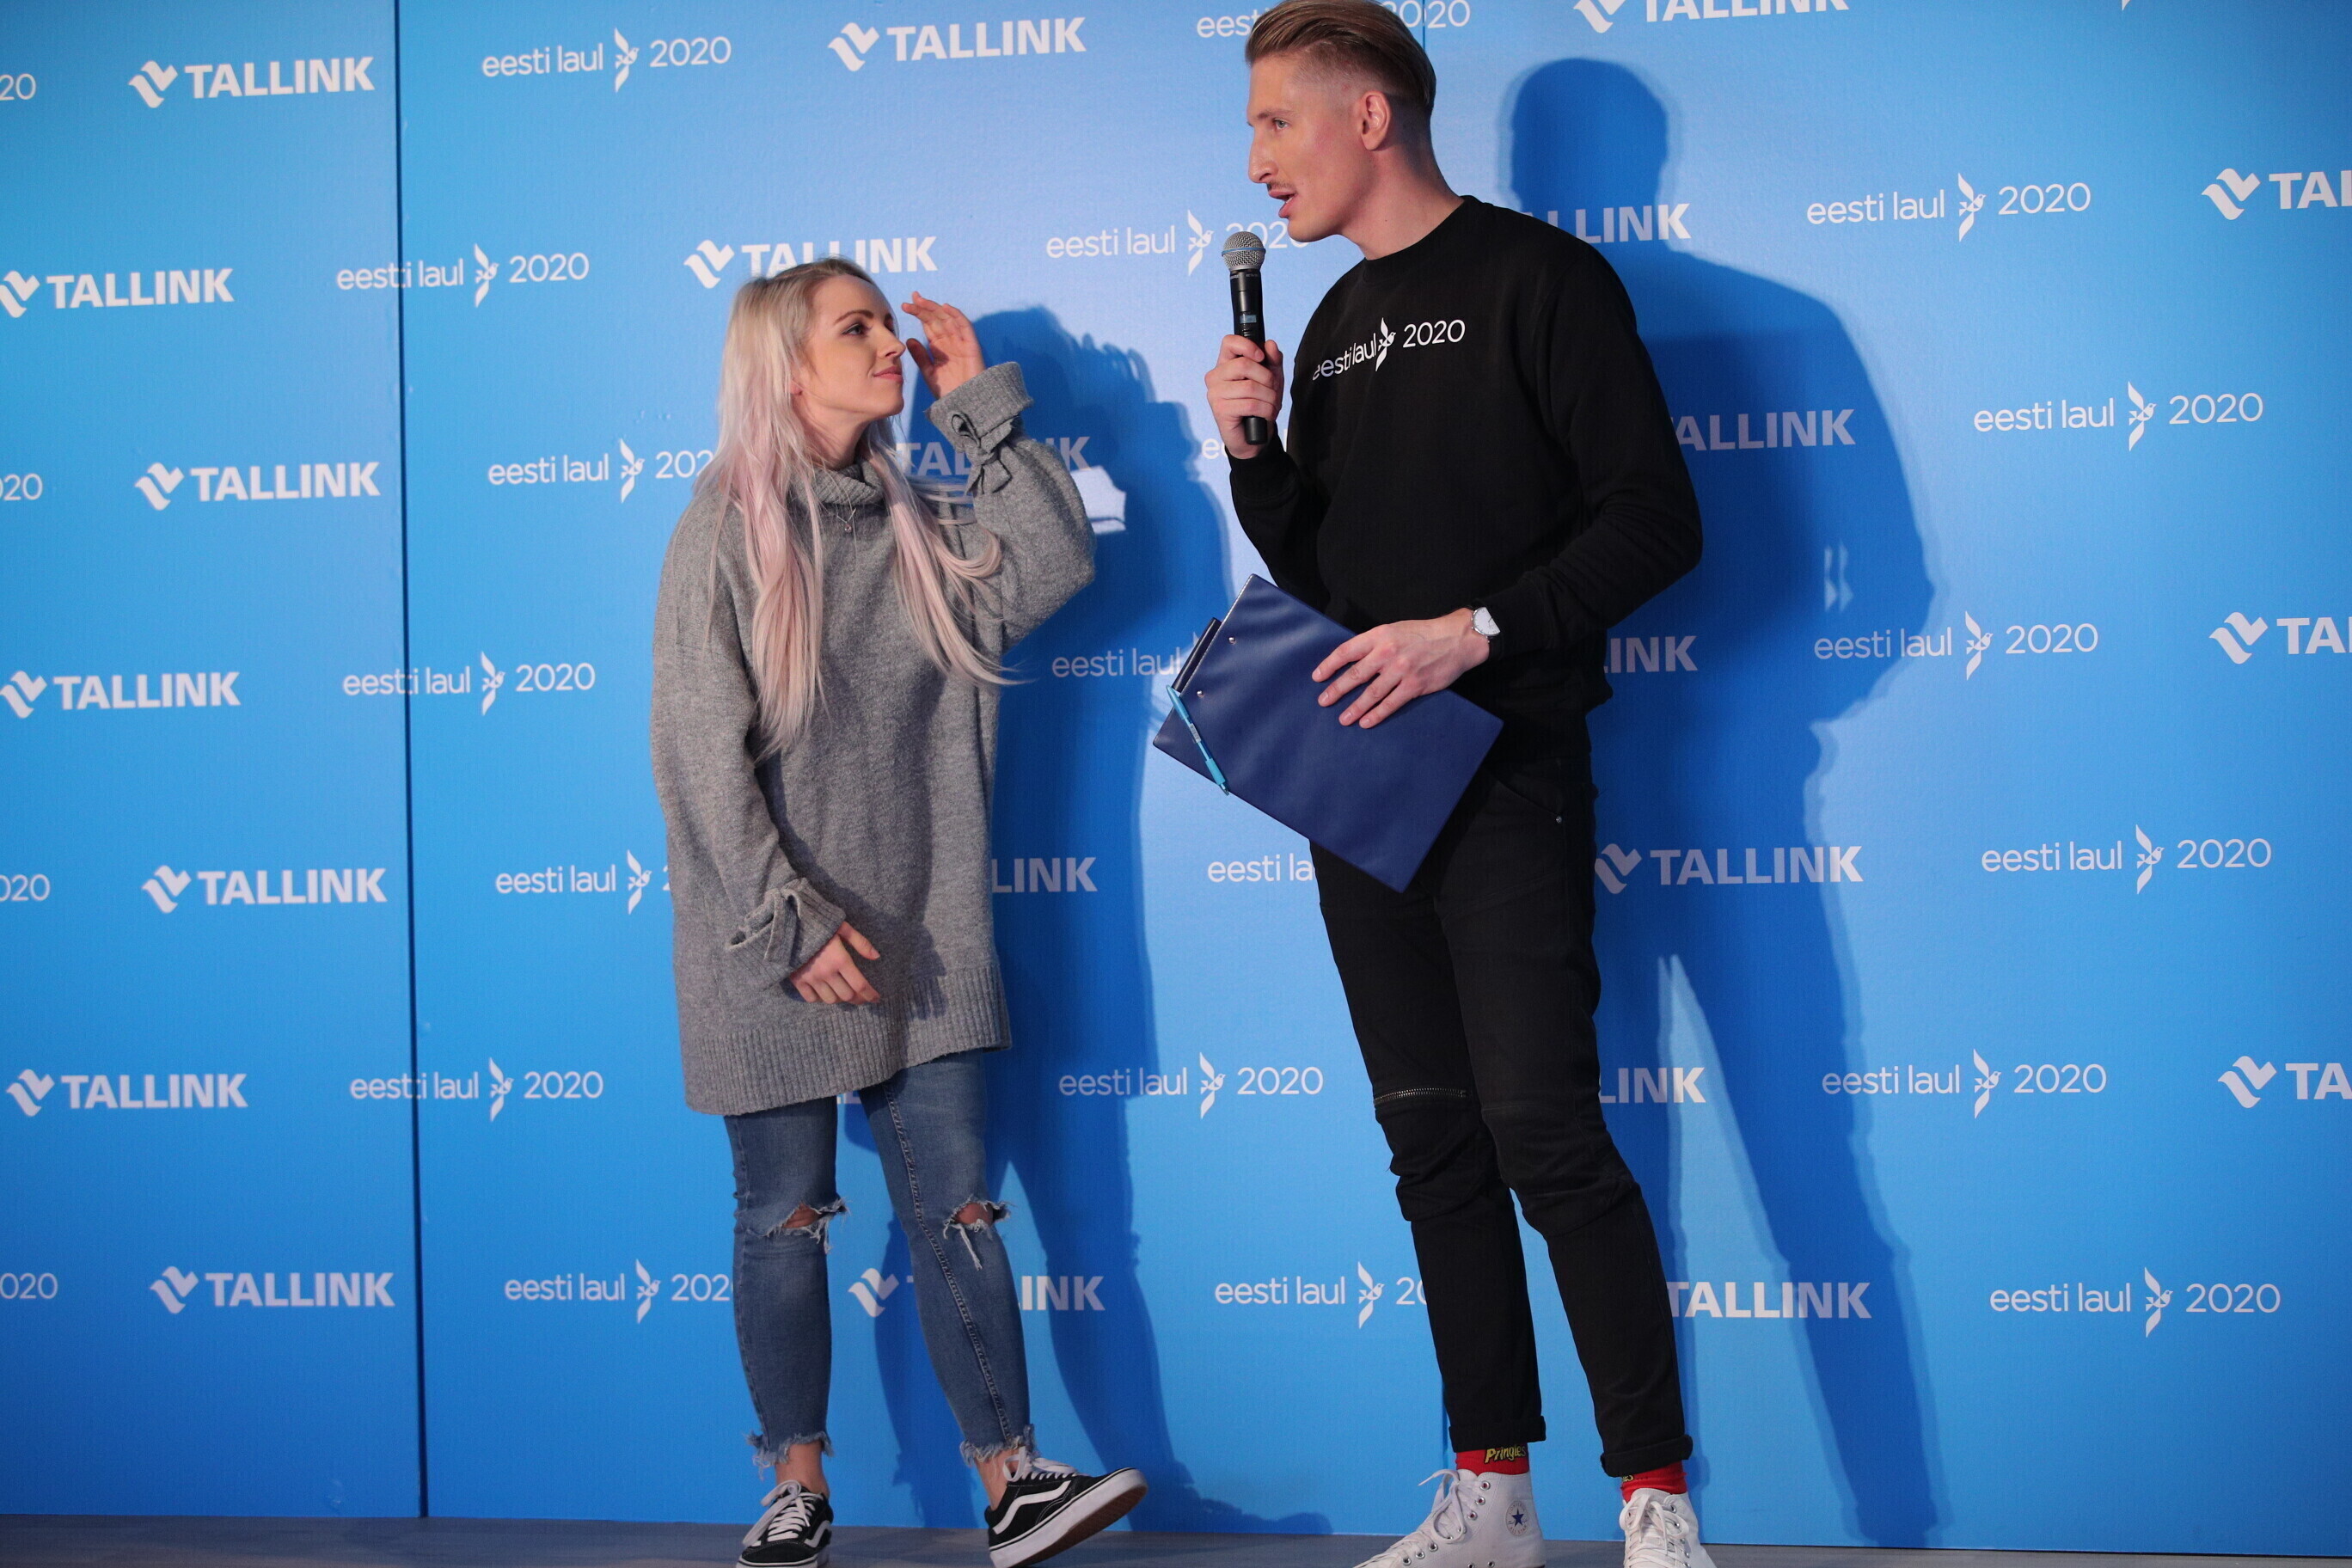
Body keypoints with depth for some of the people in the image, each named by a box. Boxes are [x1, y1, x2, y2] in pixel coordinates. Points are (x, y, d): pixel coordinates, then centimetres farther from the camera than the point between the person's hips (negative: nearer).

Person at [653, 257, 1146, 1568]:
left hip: (921, 942, 4)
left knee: (957, 1213, 2)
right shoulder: (728, 536, -6)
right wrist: (791, 924, -17)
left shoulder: (914, 526, 11)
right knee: (787, 1222, 6)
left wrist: (984, 403, -1)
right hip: (774, 954, -4)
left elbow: (1054, 567, -2)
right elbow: (701, 755, -11)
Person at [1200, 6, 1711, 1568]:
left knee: (1546, 1133, -12)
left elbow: (1655, 520, -13)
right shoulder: (1334, 329, 16)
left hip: (1504, 776, -7)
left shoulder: (1538, 279, -6)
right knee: (1433, 1138, 9)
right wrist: (1253, 451, 2)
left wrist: (1477, 631, -21)